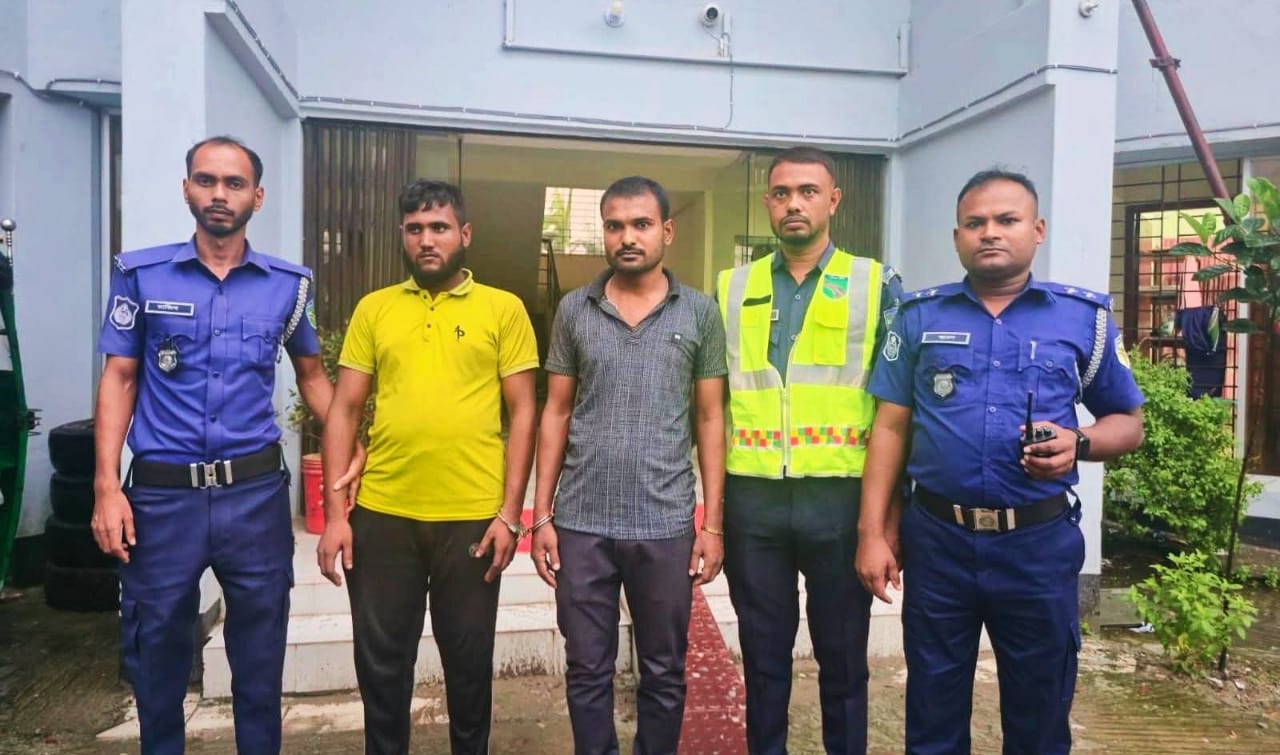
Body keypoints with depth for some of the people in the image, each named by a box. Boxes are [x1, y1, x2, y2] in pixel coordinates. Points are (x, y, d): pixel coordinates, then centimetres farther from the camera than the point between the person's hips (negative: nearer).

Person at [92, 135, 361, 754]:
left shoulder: (289, 283, 3)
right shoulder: (140, 274, 0)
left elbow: (311, 373, 15)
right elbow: (118, 380, 2)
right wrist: (106, 486, -6)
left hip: (257, 492, 1)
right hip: (162, 493, 0)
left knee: (260, 656, 13)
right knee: (156, 656, 15)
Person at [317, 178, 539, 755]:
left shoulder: (503, 309, 2)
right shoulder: (373, 309, 7)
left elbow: (522, 414, 0)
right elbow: (344, 410, 6)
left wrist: (510, 513, -6)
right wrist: (335, 512, -1)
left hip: (472, 518, -1)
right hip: (381, 515, 2)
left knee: (469, 662, 13)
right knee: (381, 663, 14)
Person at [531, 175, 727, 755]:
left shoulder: (700, 313, 2)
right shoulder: (573, 310, 4)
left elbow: (710, 419, 4)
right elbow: (556, 414, 6)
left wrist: (713, 522, 0)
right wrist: (541, 515, 2)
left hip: (666, 524, 0)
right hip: (582, 522, 1)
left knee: (663, 673, 12)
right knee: (587, 671, 12)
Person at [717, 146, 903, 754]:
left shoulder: (877, 284, 1)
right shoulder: (732, 289, 7)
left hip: (841, 497, -1)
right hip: (752, 498, 2)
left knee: (843, 656, 13)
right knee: (762, 656, 15)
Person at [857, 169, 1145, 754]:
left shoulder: (1085, 316, 2)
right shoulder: (920, 315, 3)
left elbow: (1129, 423, 9)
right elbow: (890, 427, 3)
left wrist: (1079, 443, -14)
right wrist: (872, 532, -3)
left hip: (1040, 542, 0)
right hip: (937, 537, 0)